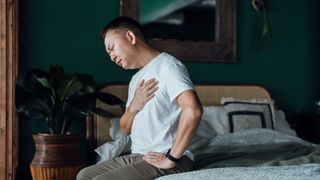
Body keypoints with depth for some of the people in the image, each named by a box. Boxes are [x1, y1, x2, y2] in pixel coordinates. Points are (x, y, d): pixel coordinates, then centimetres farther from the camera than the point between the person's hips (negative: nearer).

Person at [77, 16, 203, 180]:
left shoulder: (167, 65, -12)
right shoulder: (136, 79, 17)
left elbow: (193, 110, -29)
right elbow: (125, 129, 19)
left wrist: (171, 158, -23)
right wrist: (133, 107, -3)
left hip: (164, 159, -9)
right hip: (138, 156, 9)